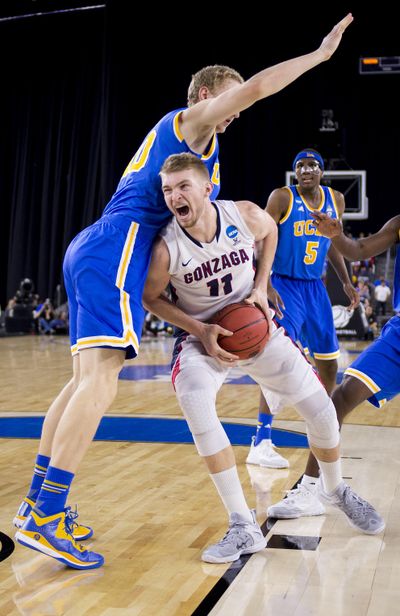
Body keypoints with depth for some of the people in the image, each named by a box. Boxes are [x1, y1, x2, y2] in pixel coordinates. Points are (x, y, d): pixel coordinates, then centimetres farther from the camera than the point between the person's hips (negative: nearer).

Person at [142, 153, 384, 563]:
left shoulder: (246, 216, -18)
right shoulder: (166, 249, -23)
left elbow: (269, 232, 6)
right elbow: (151, 298, -7)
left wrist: (260, 287, -6)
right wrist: (199, 330, -19)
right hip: (202, 334, -2)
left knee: (321, 409, -3)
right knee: (194, 401, -33)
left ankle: (335, 490, 32)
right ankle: (243, 527, -22)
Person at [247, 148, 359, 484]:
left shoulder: (336, 200, 5)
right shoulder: (282, 197, -11)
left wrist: (346, 282, 12)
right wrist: (266, 285, -25)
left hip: (315, 287, 7)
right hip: (285, 286, -6)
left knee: (329, 362, 13)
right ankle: (261, 443, -15)